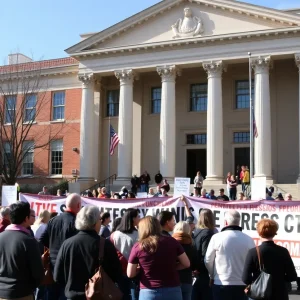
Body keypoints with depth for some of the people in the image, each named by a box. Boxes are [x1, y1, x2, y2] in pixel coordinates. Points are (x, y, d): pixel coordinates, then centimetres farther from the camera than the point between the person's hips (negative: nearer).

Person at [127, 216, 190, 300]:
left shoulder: (138, 247, -5)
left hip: (148, 293, -1)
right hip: (173, 291, 1)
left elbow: (130, 274, -1)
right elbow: (186, 264, 3)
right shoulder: (172, 242, -2)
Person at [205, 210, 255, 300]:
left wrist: (213, 275, 19)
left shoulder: (217, 237, -8)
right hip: (242, 284, 2)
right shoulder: (248, 240, -2)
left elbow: (208, 260, 1)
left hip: (221, 284, -2)